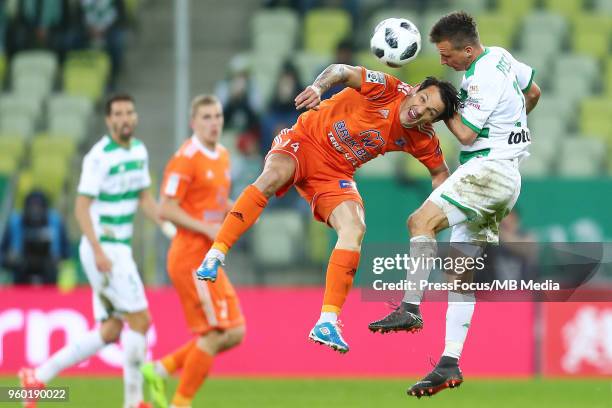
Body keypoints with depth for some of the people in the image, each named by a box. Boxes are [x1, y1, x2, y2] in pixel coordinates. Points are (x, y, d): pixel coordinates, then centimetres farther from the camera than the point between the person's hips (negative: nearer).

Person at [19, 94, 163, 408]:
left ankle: (38, 376, 13)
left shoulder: (139, 151, 10)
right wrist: (98, 251, -25)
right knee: (140, 320, -10)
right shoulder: (99, 157, -15)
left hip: (120, 250, 9)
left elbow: (144, 198, 18)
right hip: (103, 249, -9)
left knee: (109, 332, 9)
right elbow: (81, 207, -17)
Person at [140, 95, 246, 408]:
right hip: (192, 257, -9)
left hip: (208, 259, 9)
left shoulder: (222, 156, 14)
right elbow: (166, 209, -16)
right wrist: (207, 229, -22)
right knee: (215, 333, -9)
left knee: (233, 334, 6)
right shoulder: (186, 159, -13)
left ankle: (160, 370, 15)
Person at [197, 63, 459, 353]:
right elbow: (343, 72, -25)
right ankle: (214, 258, -36)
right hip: (305, 140, -4)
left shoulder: (422, 139, -4)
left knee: (355, 230, -19)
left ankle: (327, 323, -18)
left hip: (335, 174, 4)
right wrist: (318, 87, -47)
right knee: (272, 177, -36)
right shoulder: (387, 88, -17)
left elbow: (440, 171, 11)